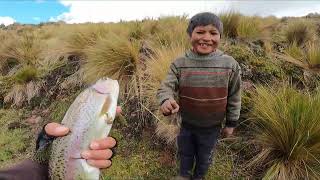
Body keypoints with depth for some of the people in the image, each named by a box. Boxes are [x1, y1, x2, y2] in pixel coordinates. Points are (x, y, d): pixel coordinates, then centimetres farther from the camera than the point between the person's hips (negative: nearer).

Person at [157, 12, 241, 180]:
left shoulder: (230, 65, -17)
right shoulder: (179, 64, -17)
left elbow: (234, 97, -7)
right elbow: (165, 87, -20)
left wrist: (231, 123, 1)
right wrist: (166, 100, -43)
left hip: (212, 127, 0)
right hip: (186, 124, 1)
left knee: (204, 157, 25)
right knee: (185, 153, 27)